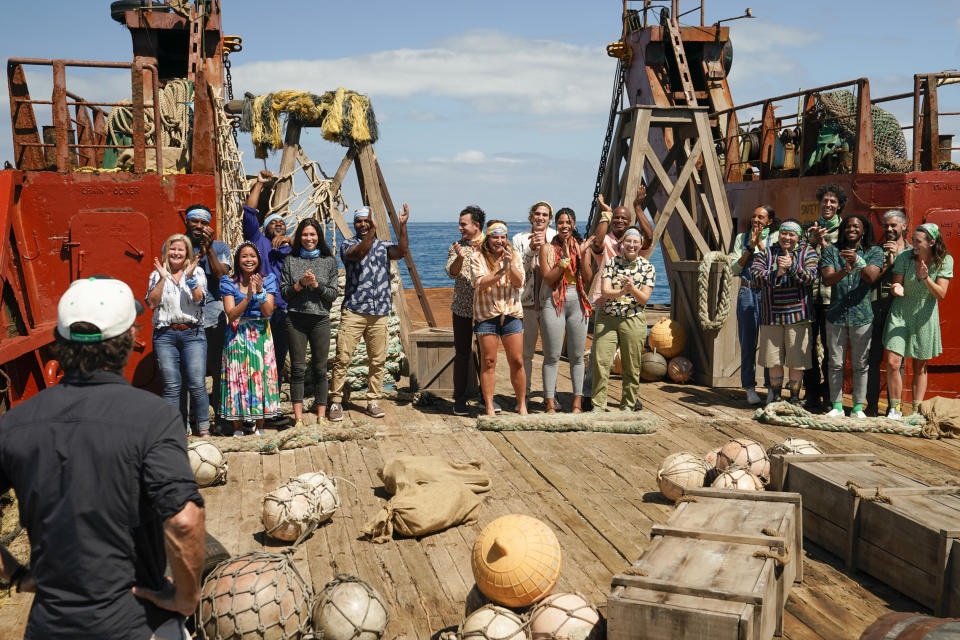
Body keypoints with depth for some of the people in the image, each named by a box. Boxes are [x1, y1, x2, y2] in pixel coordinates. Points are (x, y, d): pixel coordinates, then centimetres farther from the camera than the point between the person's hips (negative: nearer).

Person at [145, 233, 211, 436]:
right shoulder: (156, 275, 11)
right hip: (165, 335, 1)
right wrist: (163, 277, -8)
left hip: (192, 334, -1)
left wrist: (190, 276, -15)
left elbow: (198, 298, -5)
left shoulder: (197, 272, 9)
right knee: (171, 386, -1)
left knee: (197, 385, -5)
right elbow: (152, 303, -2)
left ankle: (204, 429, 3)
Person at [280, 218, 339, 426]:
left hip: (320, 319, 0)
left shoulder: (329, 261, 7)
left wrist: (316, 284, -11)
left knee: (320, 369, 3)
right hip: (296, 319, 0)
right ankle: (298, 418, 5)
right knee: (297, 368, 1)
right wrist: (300, 283, -11)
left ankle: (321, 417, 9)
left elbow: (333, 294, 4)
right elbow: (283, 292, 4)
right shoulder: (290, 261, 7)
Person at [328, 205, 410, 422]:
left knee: (378, 360, 7)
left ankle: (373, 402, 18)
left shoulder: (383, 246, 13)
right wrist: (372, 232, -33)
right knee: (342, 358, -5)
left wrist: (402, 226, -19)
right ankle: (335, 402, 5)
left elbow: (401, 252, -8)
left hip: (379, 314, 3)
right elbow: (360, 253, -19)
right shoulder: (348, 245, 5)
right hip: (353, 312, -3)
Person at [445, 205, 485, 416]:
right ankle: (460, 399, 11)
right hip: (462, 308, 1)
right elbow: (451, 272, -4)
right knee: (462, 353, 4)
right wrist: (459, 257, -21)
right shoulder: (456, 246, 8)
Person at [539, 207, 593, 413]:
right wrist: (565, 259, -14)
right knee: (552, 357, -2)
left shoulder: (581, 247, 9)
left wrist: (582, 256, -10)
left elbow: (588, 279, 2)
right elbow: (548, 278, -8)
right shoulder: (547, 248, 2)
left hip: (577, 303, 3)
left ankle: (577, 403, 13)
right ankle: (550, 404, 2)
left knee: (577, 356, 6)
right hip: (554, 303, -3)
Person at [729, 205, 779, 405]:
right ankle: (750, 388, 9)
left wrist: (761, 245, -8)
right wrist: (750, 247, -4)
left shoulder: (775, 238, 6)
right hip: (747, 293, 2)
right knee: (748, 342, 2)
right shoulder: (742, 238, 12)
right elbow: (734, 269, 4)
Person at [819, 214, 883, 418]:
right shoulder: (831, 251, 7)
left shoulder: (874, 252, 5)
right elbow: (826, 279, -5)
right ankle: (837, 406, 13)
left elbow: (871, 277, -11)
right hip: (836, 315, 1)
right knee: (836, 363, 4)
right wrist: (844, 271, -25)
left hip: (862, 316, -1)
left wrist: (857, 262, -29)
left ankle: (858, 407, 12)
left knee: (860, 364, 3)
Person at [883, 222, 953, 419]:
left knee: (920, 367, 7)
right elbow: (896, 285, -4)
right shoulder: (905, 257, -9)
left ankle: (917, 411, 17)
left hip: (924, 315, 0)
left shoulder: (944, 261, -9)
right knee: (893, 363, -10)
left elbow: (941, 294, -12)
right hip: (900, 313, 0)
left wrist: (926, 278, -28)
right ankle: (895, 408, 5)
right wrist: (897, 289, -28)